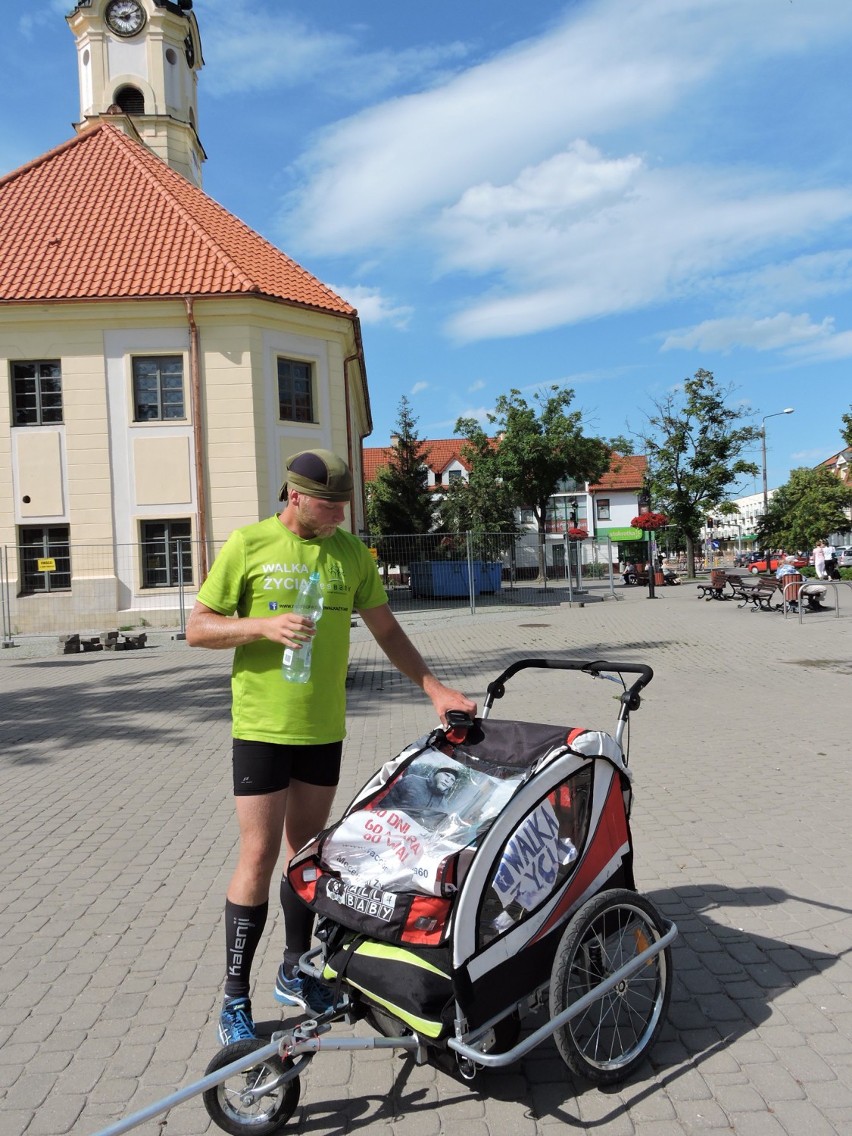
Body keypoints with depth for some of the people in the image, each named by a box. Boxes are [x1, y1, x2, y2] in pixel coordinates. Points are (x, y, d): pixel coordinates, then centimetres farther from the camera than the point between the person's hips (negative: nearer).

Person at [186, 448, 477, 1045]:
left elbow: (387, 629, 11)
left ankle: (296, 971, 33)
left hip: (324, 726, 4)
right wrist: (265, 625, -21)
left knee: (307, 847, 15)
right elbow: (198, 629, -4)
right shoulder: (247, 545, -6)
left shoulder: (350, 551, 5)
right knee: (260, 856, -1)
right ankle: (235, 998, 15)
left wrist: (436, 688, 4)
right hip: (262, 725, -4)